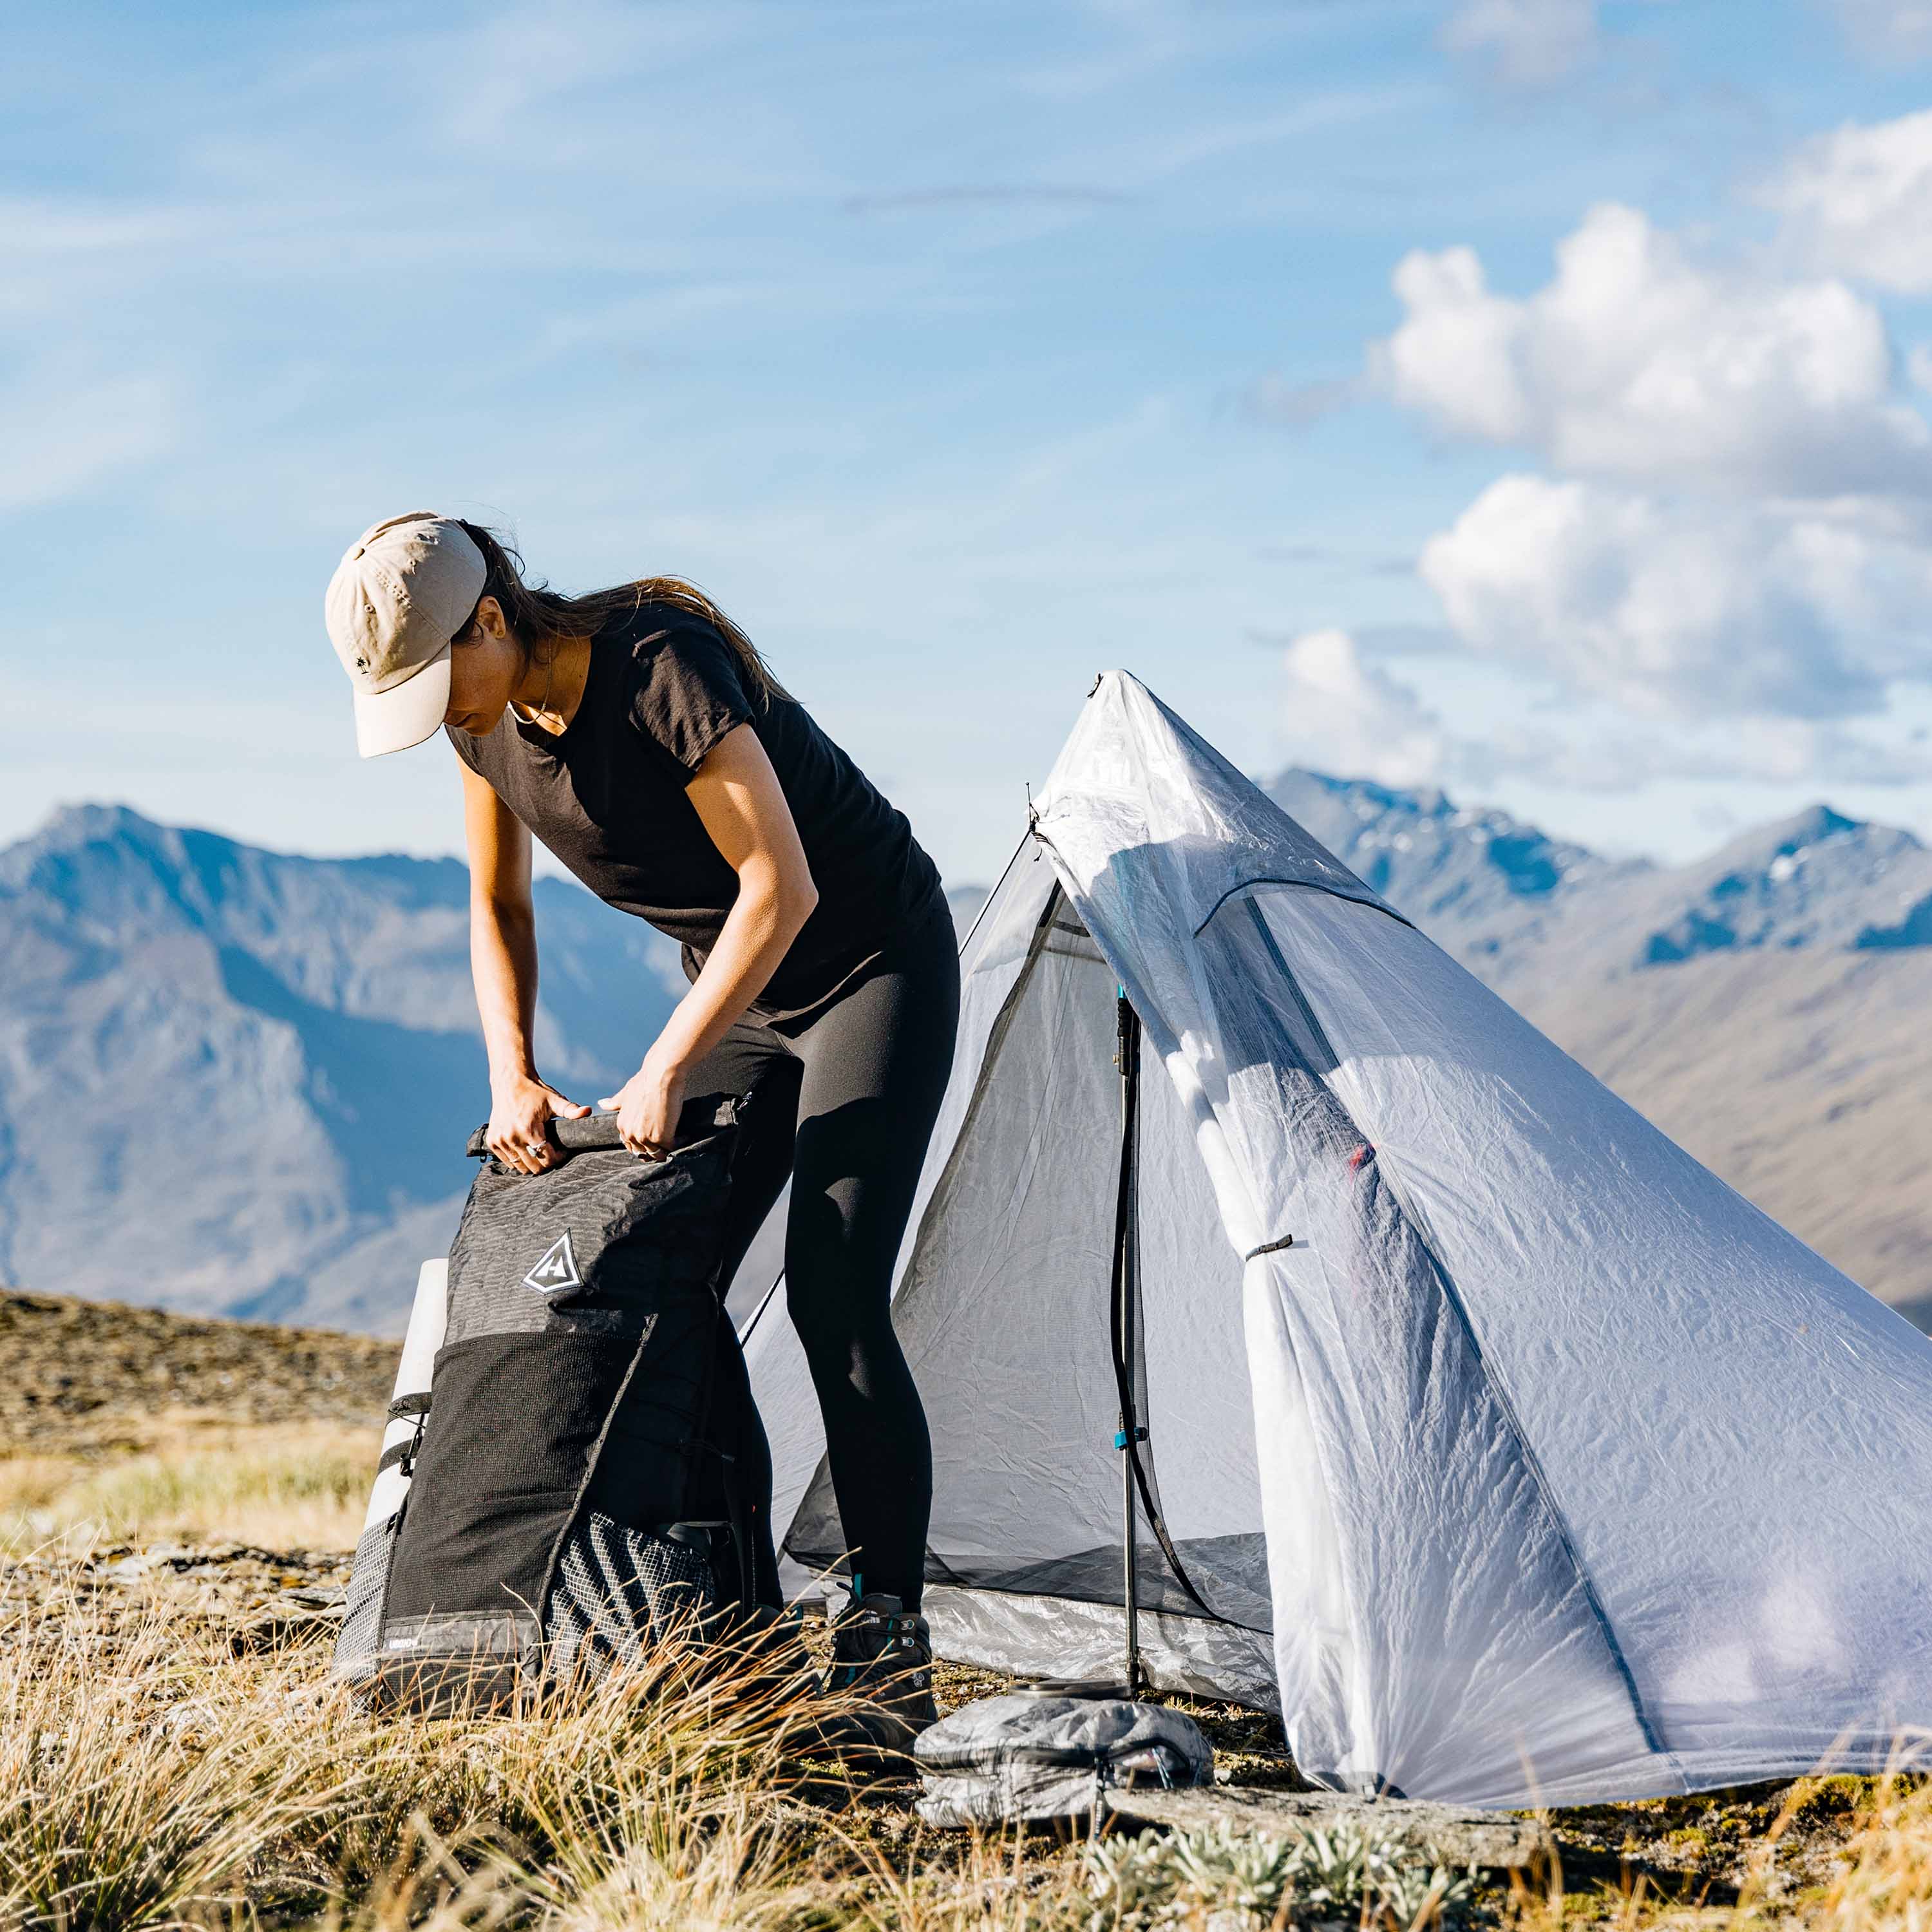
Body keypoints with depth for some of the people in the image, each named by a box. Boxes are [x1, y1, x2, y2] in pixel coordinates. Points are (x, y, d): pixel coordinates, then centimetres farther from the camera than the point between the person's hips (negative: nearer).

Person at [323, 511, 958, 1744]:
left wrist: (665, 1069, -27)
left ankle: (888, 1640, -12)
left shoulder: (661, 666, -29)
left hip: (874, 962, -7)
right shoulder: (491, 718, -6)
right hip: (743, 983, 8)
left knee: (833, 1296, -18)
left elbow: (781, 885, -29)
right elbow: (500, 907, 9)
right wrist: (514, 1075, -4)